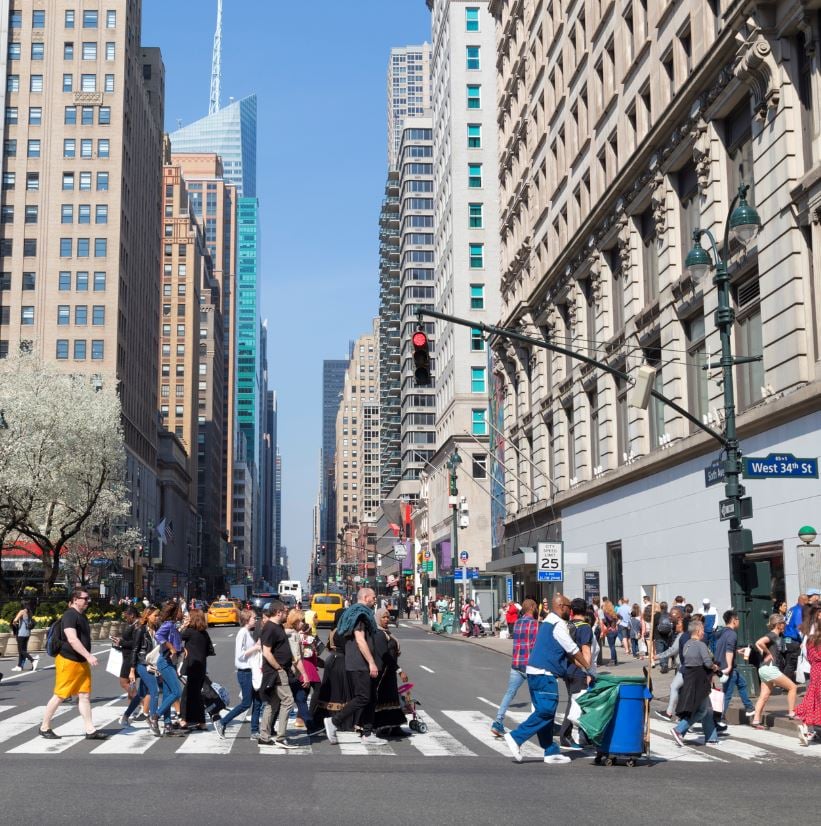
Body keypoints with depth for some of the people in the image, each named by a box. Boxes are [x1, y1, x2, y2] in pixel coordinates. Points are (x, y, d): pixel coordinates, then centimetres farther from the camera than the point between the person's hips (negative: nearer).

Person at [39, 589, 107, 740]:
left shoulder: (82, 616, 15)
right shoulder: (70, 616, -15)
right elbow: (72, 639, -25)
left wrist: (87, 658, 23)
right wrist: (89, 656, -29)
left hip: (82, 662, 9)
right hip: (68, 661, -9)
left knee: (85, 695, 4)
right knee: (60, 696, -1)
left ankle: (90, 730, 4)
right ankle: (44, 727, 12)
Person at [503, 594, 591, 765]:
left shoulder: (548, 622, 20)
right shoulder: (558, 625, -10)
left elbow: (566, 652, 26)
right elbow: (573, 650, -4)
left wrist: (578, 664, 22)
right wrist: (587, 667, 9)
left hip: (535, 673, 10)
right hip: (544, 674, -10)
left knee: (544, 712, 11)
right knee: (546, 711, -12)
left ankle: (551, 752, 15)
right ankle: (516, 737, -13)